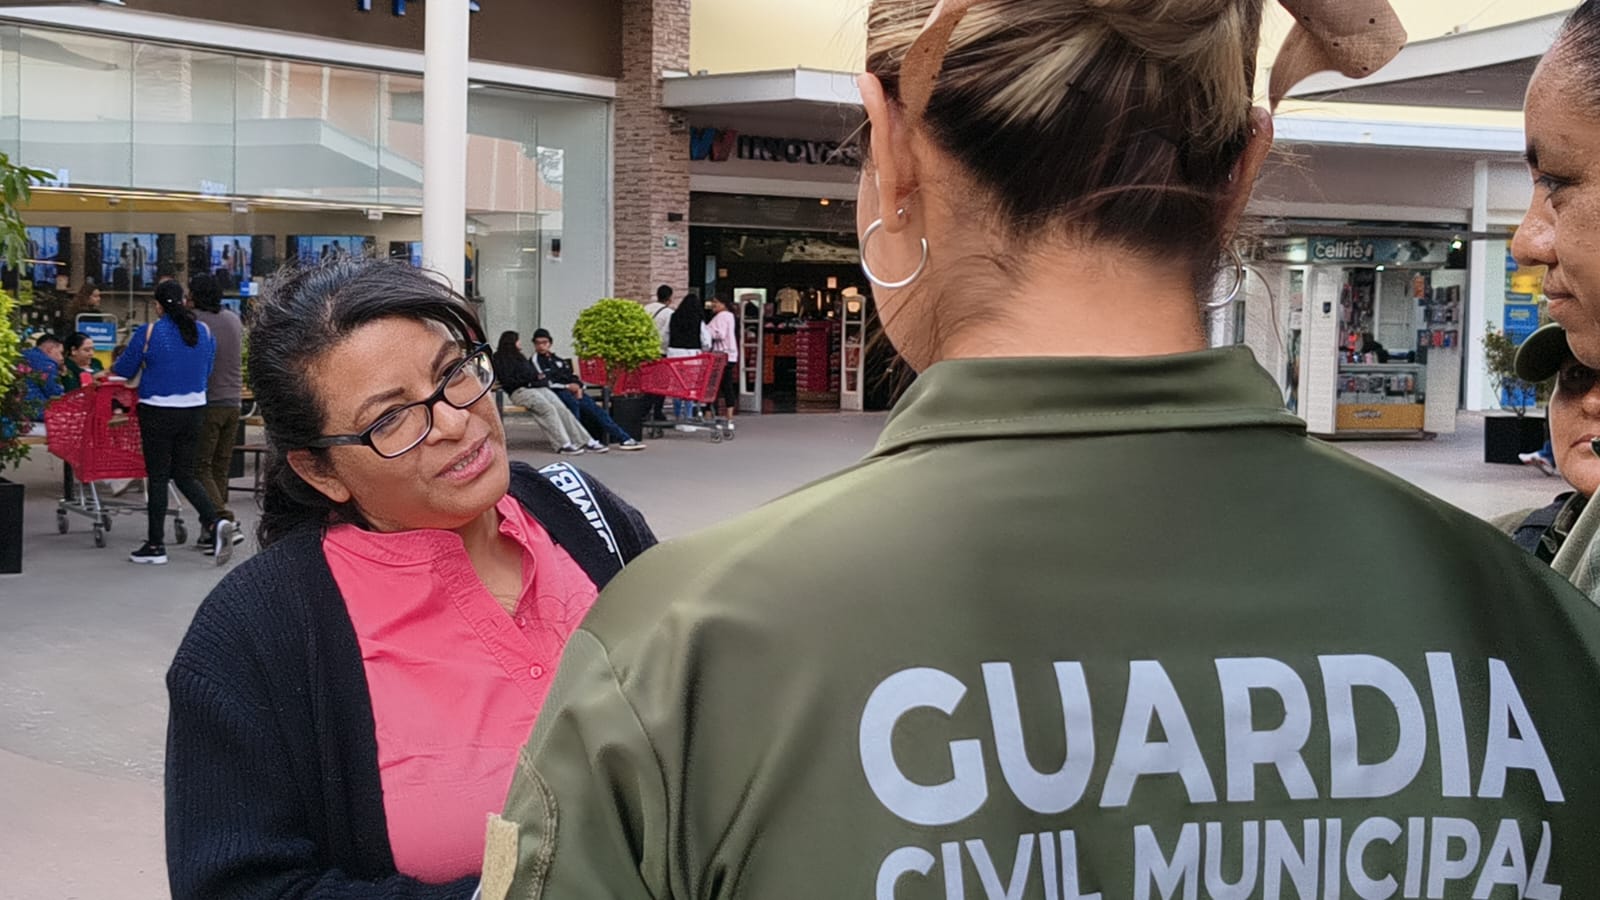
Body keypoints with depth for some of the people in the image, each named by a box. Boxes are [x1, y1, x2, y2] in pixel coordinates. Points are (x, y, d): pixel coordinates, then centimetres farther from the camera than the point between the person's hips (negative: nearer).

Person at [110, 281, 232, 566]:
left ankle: (155, 546, 10)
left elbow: (124, 369, 1)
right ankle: (215, 523, -8)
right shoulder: (204, 332, 2)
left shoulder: (149, 333, -10)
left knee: (157, 477, 4)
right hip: (195, 411, 4)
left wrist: (113, 366, 23)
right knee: (185, 475, 14)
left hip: (158, 413, -4)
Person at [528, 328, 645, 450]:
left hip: (571, 391, 6)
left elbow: (573, 377, 21)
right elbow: (545, 382, -9)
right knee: (572, 402, -37)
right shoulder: (536, 360, 4)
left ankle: (623, 438, -16)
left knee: (594, 407, -11)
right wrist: (567, 387, -13)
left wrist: (578, 387, -1)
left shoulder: (558, 360, 26)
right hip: (555, 393, -6)